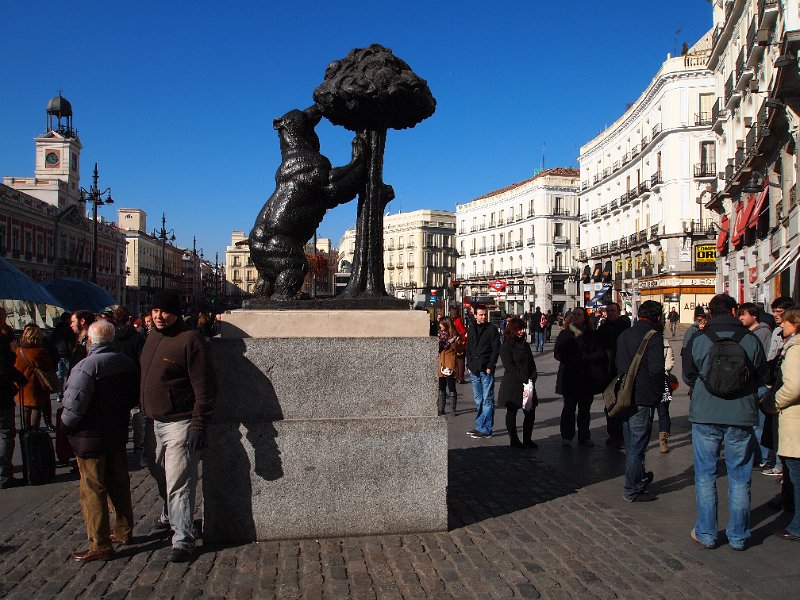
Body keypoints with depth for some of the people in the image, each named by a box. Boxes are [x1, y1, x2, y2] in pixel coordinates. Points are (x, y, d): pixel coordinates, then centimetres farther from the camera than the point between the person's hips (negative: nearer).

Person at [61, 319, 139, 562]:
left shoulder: (87, 366, -21)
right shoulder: (127, 363, 1)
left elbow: (74, 404, -21)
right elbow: (134, 397, 10)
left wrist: (66, 424, -4)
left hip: (90, 436, -7)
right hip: (118, 433, 7)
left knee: (93, 490, 2)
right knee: (119, 484, 18)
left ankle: (100, 545, 8)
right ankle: (124, 531, 30)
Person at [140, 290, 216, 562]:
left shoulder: (190, 340, -17)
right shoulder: (152, 336, 10)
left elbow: (204, 387, -19)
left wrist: (198, 424, -21)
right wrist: (145, 417, 21)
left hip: (179, 424, -8)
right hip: (155, 422, 8)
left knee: (179, 484, -4)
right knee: (161, 476, 23)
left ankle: (183, 540, 5)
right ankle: (169, 516, 45)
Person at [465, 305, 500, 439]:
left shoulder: (492, 329, -3)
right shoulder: (471, 329, 13)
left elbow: (496, 350, -6)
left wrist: (490, 367, -12)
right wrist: (469, 365, 9)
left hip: (486, 370, -6)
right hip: (474, 370, 6)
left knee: (487, 400, -3)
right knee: (478, 400, 12)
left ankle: (485, 429, -2)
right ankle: (480, 427, 19)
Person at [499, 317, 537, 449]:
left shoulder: (525, 345, 15)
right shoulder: (506, 346, -6)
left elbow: (532, 364, 14)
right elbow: (509, 367, -13)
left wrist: (532, 378, -3)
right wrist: (525, 379, -16)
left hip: (527, 385, 6)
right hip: (512, 385, -6)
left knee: (530, 413, 2)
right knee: (511, 412, 4)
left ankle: (527, 439, 13)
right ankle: (514, 440, 14)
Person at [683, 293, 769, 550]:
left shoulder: (698, 339, -5)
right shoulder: (750, 339, -6)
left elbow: (688, 377, 3)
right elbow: (763, 377, 4)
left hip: (705, 416, 0)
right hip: (742, 417, 0)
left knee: (705, 476, 10)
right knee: (739, 477, 11)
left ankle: (706, 534, 16)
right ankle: (738, 536, 20)